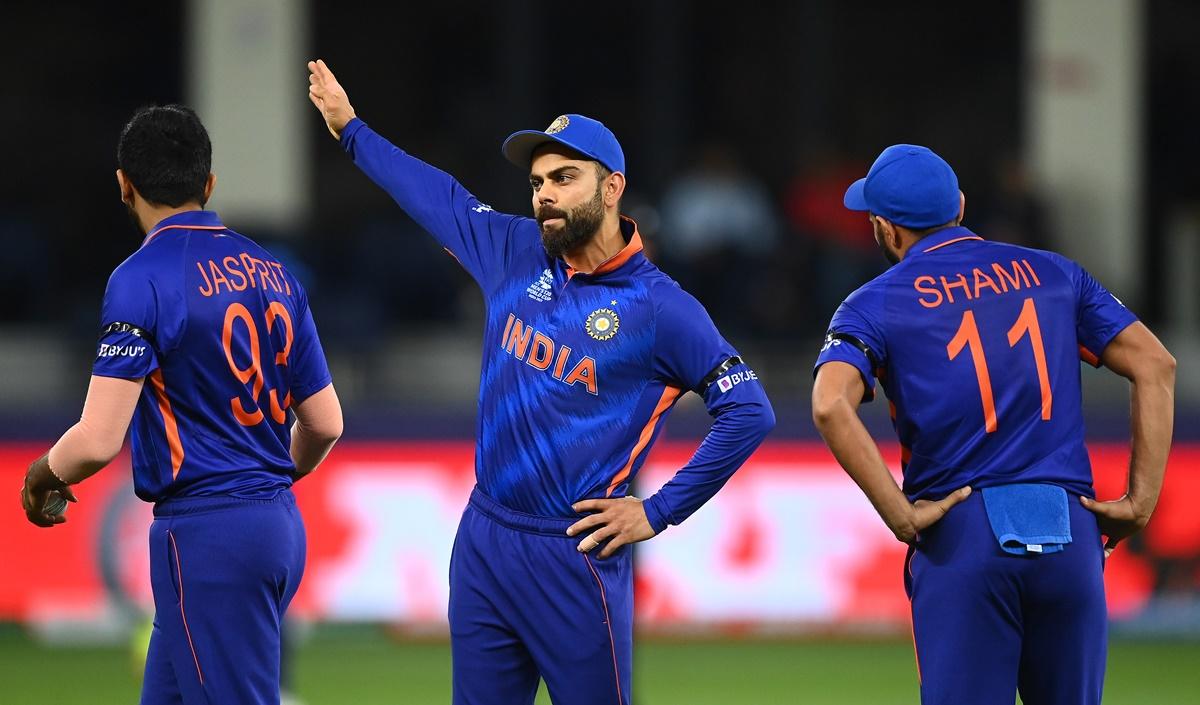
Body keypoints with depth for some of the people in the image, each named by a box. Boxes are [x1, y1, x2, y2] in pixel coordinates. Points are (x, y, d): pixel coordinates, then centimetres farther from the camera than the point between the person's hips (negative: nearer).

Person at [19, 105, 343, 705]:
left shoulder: (142, 278, -12)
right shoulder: (272, 273, 10)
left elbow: (98, 442, -17)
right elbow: (325, 424, 15)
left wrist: (42, 476, 4)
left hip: (205, 533, -7)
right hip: (281, 528, 7)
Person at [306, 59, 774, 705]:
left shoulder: (659, 307, -9)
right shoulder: (516, 256, 7)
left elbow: (749, 413, -11)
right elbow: (438, 197, 24)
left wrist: (659, 513, -10)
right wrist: (350, 128, 31)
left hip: (577, 555, -6)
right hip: (482, 542, 6)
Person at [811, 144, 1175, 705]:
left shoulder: (876, 304, 3)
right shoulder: (1053, 273, 14)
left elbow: (831, 405, -16)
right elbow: (1155, 365, 6)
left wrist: (899, 515, -12)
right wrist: (1142, 500, 4)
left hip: (960, 534, -3)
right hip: (1071, 534, 3)